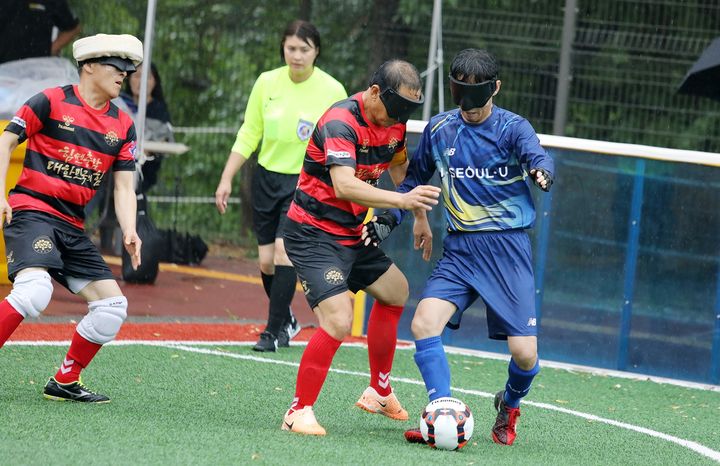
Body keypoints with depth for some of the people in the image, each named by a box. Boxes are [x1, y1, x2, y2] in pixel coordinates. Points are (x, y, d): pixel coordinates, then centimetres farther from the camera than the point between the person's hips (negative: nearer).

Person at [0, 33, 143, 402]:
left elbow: (124, 185, 8)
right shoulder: (51, 102, -4)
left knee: (113, 306, 1)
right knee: (34, 289, -31)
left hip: (72, 225, 7)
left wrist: (129, 232, -8)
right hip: (31, 210, -7)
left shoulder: (122, 126, 11)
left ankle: (64, 382, 16)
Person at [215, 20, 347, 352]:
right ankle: (286, 321, 29)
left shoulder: (332, 91, -9)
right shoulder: (267, 82, -1)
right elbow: (248, 136, 7)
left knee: (284, 251, -18)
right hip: (267, 177, 4)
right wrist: (227, 179, 4)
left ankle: (274, 331, -9)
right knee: (266, 261, 5)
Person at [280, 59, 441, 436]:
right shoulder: (341, 122, -25)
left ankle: (379, 393, 39)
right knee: (338, 321, -22)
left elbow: (398, 165, 25)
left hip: (352, 234, 10)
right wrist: (402, 200, -47)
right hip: (313, 233, -10)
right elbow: (344, 185, -39)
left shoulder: (394, 122, 3)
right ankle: (299, 412, -9)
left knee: (395, 291, 24)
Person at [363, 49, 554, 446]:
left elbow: (537, 156, -27)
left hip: (506, 248, -3)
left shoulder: (512, 127, -6)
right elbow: (415, 177, 20)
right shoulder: (439, 129, 7)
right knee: (423, 323, -21)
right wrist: (388, 220, 6)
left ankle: (509, 406, 26)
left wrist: (541, 172, -51)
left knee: (524, 352, -8)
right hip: (459, 249, 3)